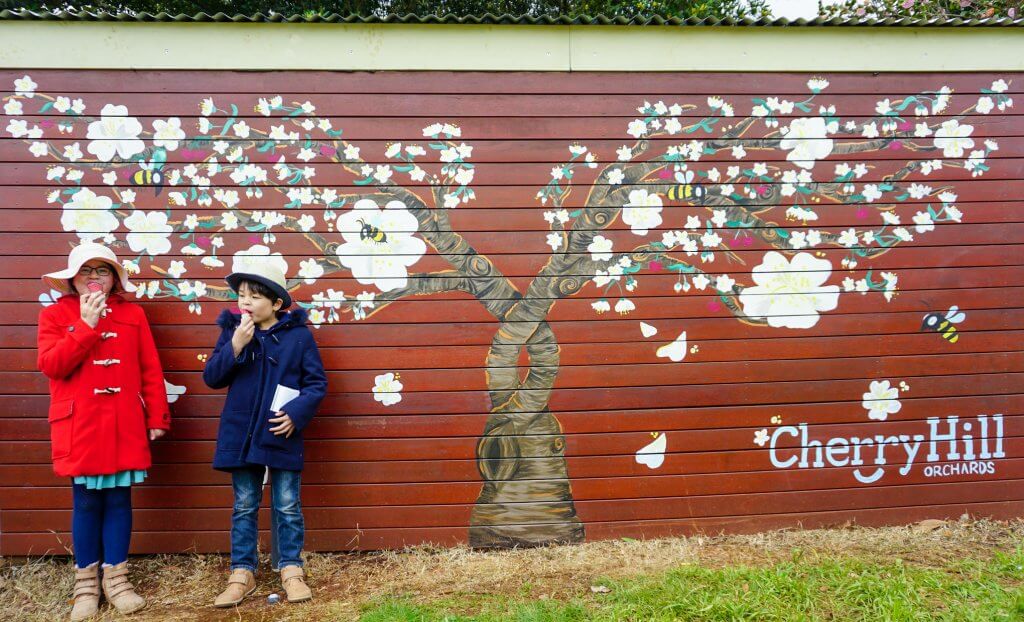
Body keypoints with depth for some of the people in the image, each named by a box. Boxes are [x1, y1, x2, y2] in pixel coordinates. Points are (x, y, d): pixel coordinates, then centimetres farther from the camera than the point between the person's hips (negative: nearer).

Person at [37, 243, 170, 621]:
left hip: (124, 427, 1)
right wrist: (87, 324, -17)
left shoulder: (132, 315, 7)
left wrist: (157, 417, 1)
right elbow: (51, 365, -11)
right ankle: (86, 583, 16)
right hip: (80, 427, -1)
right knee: (86, 502, 3)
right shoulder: (55, 314, 3)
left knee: (118, 500, 6)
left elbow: (150, 370, 5)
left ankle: (116, 578, 17)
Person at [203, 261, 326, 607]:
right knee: (244, 507, 12)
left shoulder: (299, 335, -5)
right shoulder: (232, 330, 2)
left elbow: (317, 383, -3)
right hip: (241, 434, 2)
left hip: (282, 434, -2)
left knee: (287, 507, 7)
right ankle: (242, 573, 21)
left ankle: (291, 570, 20)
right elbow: (212, 378, -3)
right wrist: (235, 346, -17)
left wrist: (297, 413, -17)